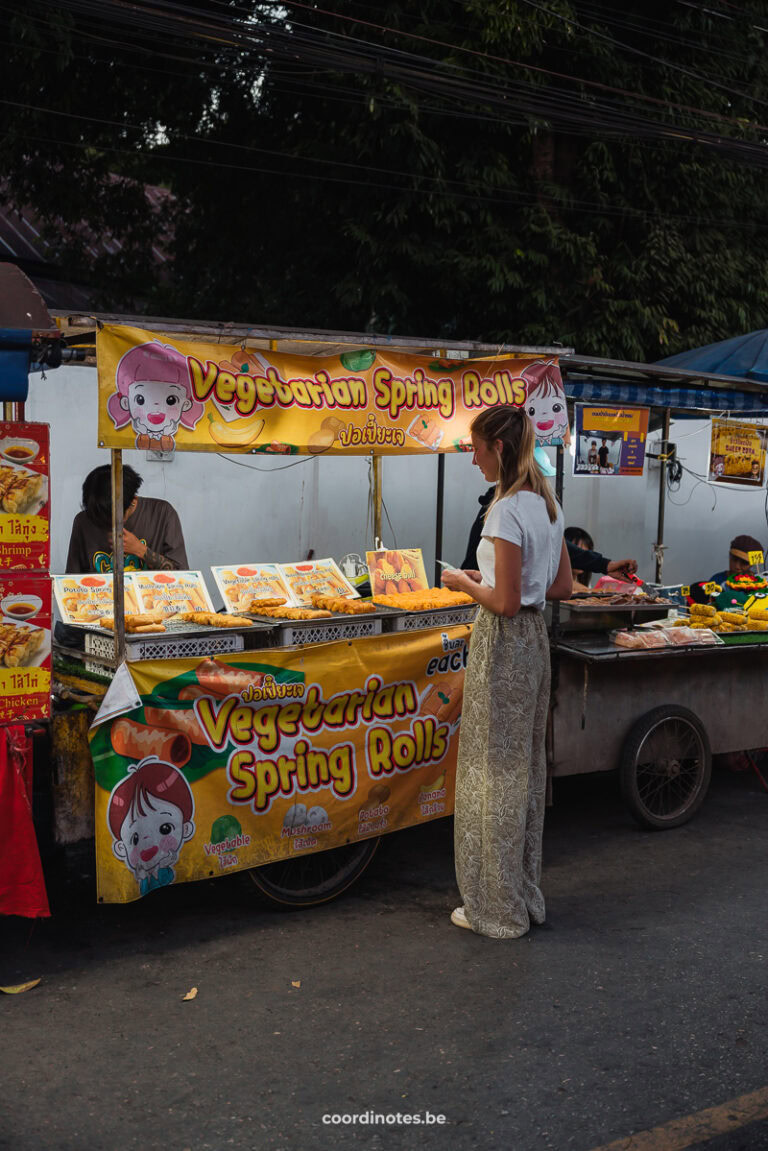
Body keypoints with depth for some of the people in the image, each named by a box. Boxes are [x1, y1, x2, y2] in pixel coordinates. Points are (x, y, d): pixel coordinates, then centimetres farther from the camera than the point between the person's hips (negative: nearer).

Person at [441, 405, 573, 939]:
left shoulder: (507, 510, -19)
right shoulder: (547, 504, 9)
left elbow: (505, 601, -22)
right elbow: (562, 585, 15)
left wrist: (466, 584, -4)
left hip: (504, 644, -9)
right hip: (536, 639, 9)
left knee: (494, 773, 2)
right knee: (526, 768, 16)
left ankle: (498, 910, 13)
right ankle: (526, 896, 29)